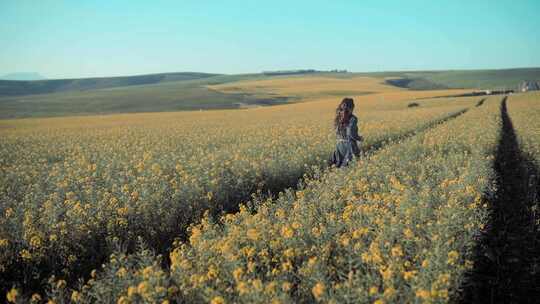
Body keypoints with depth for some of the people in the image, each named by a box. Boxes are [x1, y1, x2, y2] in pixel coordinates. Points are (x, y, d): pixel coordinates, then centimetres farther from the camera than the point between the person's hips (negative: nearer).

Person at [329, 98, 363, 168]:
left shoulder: (338, 118, 5)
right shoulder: (352, 119, -13)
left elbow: (337, 132, 10)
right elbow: (351, 134, -19)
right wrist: (360, 138, -3)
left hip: (339, 144, 6)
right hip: (350, 145, -6)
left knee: (340, 165, 17)